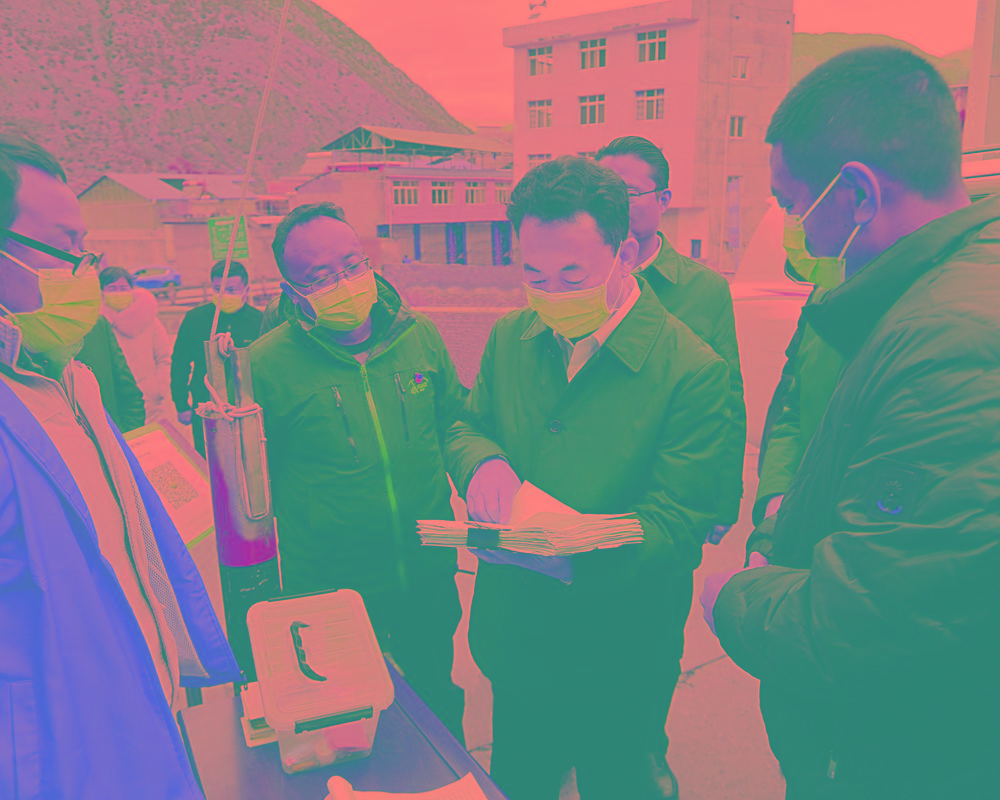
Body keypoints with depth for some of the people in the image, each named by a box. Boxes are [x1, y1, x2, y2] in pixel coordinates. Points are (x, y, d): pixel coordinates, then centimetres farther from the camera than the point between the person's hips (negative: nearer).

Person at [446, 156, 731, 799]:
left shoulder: (696, 371, -20)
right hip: (512, 645, 5)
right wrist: (484, 461, -16)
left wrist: (573, 550, -38)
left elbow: (675, 528, -21)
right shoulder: (509, 337, -3)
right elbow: (467, 427, 9)